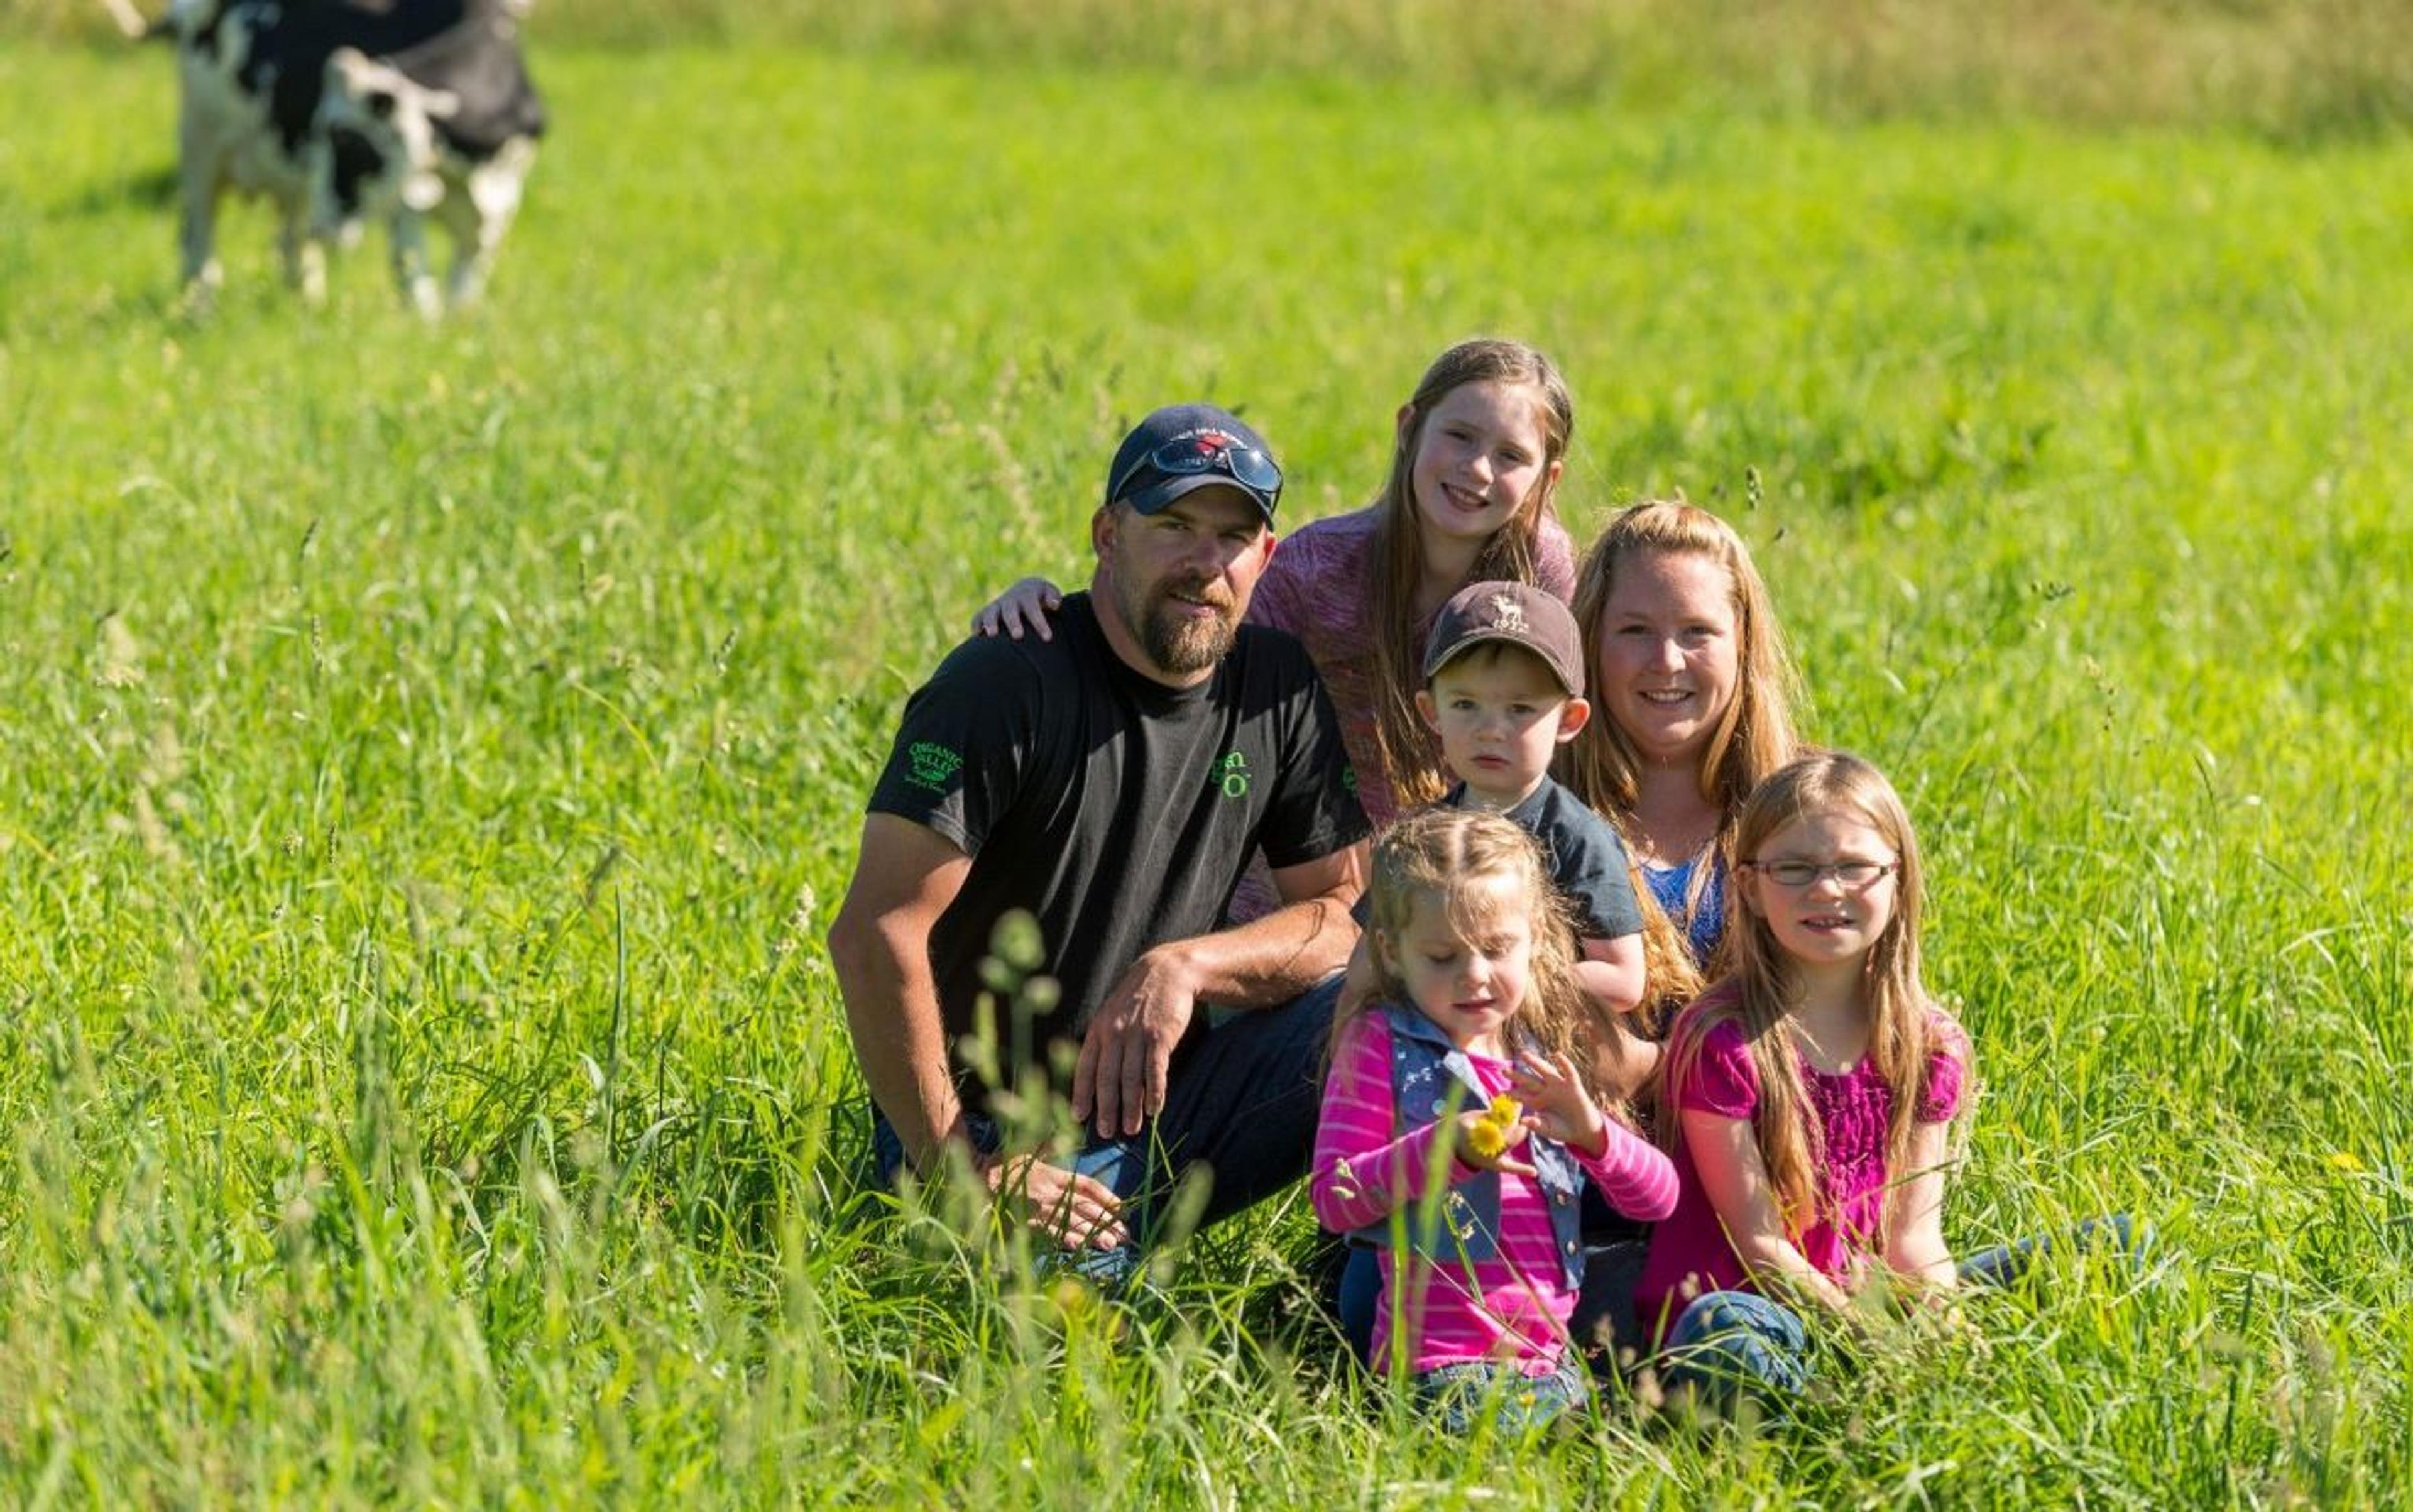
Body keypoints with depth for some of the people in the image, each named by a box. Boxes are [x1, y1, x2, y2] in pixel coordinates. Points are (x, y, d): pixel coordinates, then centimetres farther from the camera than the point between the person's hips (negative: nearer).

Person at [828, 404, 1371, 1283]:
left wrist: (1187, 967, -14)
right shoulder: (1009, 684, -14)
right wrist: (961, 1170, -20)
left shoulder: (1280, 690, 5)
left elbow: (1347, 912, 6)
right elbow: (876, 934, -19)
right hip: (992, 1134, -5)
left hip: (1158, 1107, 5)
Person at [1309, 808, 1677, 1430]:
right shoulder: (1379, 1045, 3)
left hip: (1549, 1352, 6)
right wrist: (1444, 1150, -21)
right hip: (1444, 1368, -6)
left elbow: (1657, 1196, 13)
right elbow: (1332, 1198, -8)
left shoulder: (1543, 1057, 18)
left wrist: (1591, 1132, -8)